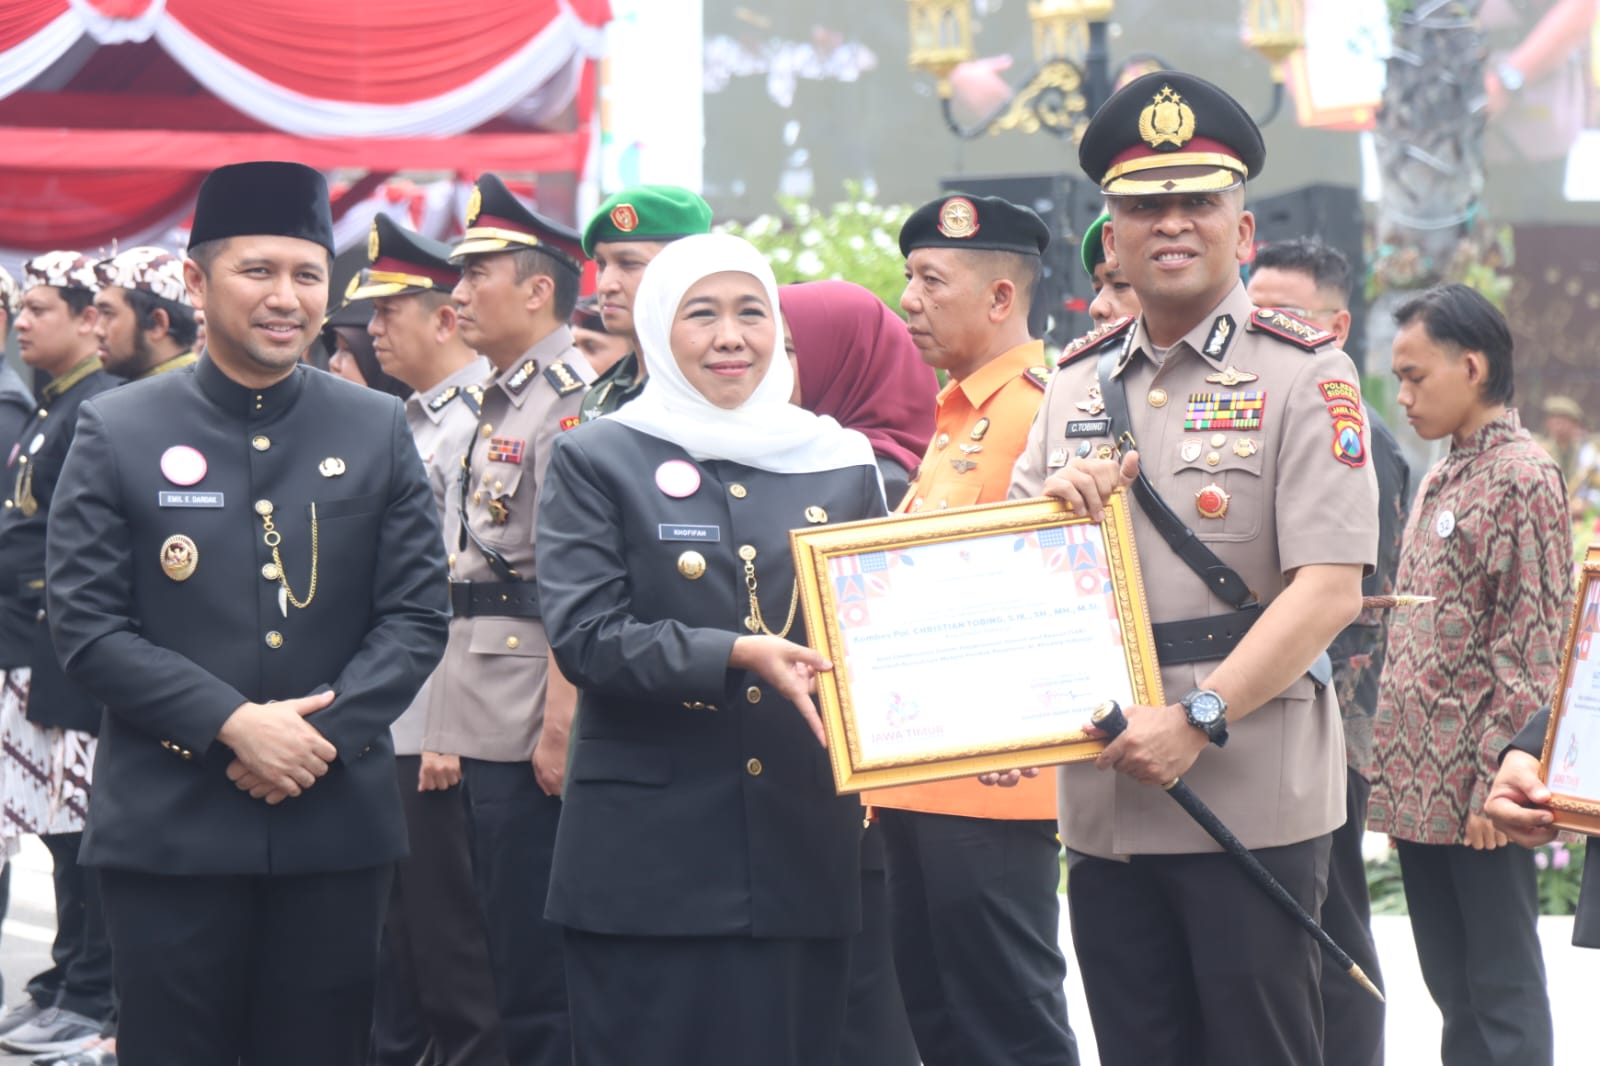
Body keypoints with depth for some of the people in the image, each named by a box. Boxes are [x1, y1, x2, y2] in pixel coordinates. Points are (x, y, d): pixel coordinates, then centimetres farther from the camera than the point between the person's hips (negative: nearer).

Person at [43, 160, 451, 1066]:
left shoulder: (378, 431, 7)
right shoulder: (117, 432, 0)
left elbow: (418, 614, 3)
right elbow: (86, 624, -5)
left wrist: (324, 733, -12)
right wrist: (232, 724, -16)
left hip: (337, 822, 2)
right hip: (170, 830, -2)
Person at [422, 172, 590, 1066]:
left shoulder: (572, 399, -14)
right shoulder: (501, 401, 16)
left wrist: (561, 720, -23)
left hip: (535, 727, -10)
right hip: (488, 725, 10)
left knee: (539, 972, -5)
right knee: (509, 953, 16)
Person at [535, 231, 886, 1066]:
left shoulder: (840, 464, 12)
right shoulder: (598, 461, 2)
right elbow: (583, 636, -9)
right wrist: (736, 655, -21)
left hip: (805, 851, 3)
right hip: (650, 858, -3)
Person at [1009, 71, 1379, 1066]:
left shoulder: (1304, 375, -4)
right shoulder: (1077, 384, 13)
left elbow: (1330, 587, -13)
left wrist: (1198, 720, -20)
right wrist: (1053, 498, -5)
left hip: (1254, 797, -5)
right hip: (1104, 795, 5)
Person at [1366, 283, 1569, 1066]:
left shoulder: (1523, 478, -11)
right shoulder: (1437, 483, 16)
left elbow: (1532, 649, -15)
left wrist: (1497, 781, -19)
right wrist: (1388, 762, 14)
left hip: (1477, 793, -8)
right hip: (1418, 788, 8)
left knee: (1502, 997, -1)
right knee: (1451, 989, 13)